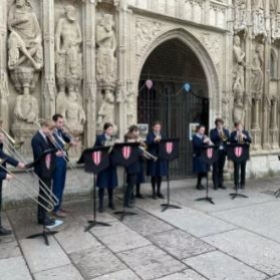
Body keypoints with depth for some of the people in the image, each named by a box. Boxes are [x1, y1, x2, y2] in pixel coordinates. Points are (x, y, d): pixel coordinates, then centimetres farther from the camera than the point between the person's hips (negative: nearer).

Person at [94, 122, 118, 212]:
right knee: (102, 185, -1)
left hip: (112, 163, 4)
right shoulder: (99, 137, -1)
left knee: (111, 184, 11)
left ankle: (111, 202, 25)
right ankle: (101, 204, 8)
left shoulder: (114, 138, 10)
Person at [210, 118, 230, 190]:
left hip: (223, 151, 3)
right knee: (215, 168, -1)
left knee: (221, 168, 9)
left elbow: (229, 139, 3)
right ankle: (215, 184, 5)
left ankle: (221, 183, 17)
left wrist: (224, 137, -16)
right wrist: (218, 135, -20)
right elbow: (212, 139, -12)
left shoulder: (226, 131, 13)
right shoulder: (212, 131, 3)